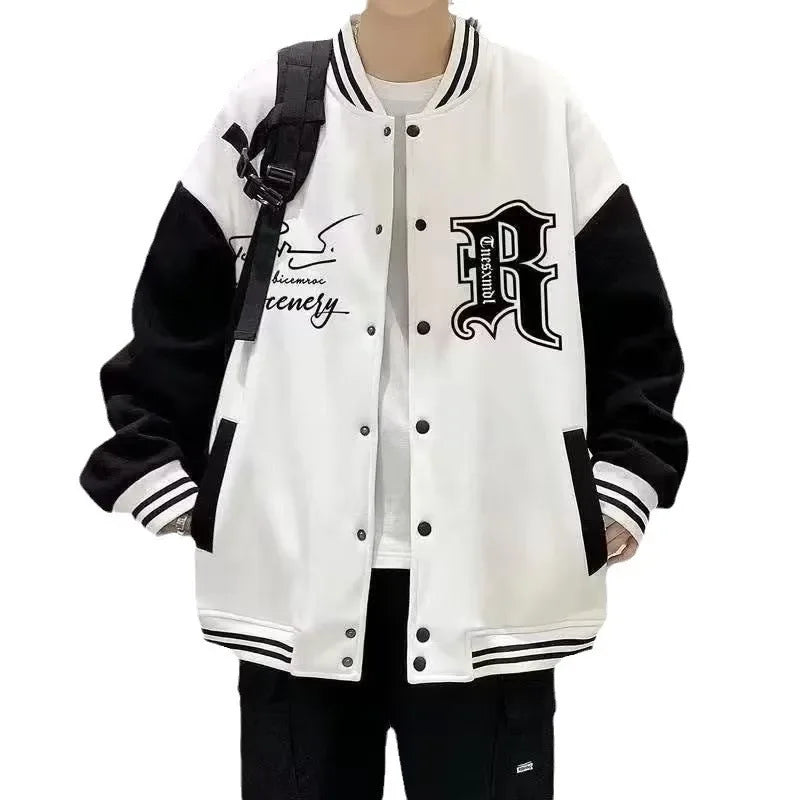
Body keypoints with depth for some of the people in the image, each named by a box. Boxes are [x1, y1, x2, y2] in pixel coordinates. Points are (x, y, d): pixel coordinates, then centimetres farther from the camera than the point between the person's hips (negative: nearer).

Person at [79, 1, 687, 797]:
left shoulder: (542, 109, 4)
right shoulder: (267, 105, 5)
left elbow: (633, 322, 7)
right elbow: (175, 315, 8)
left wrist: (621, 483, 0)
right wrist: (156, 473, 1)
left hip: (494, 577, 0)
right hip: (299, 571, 1)